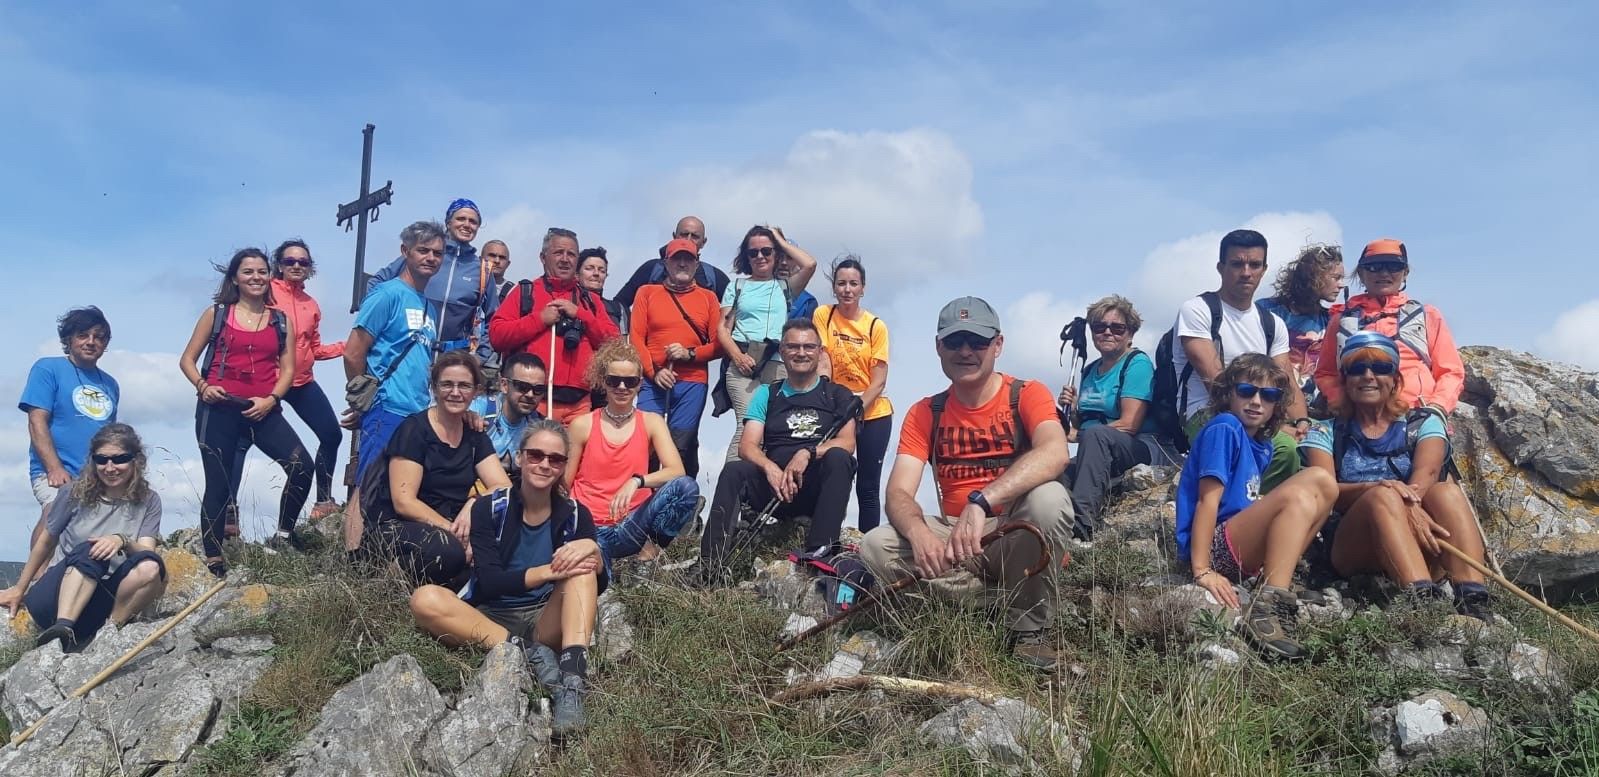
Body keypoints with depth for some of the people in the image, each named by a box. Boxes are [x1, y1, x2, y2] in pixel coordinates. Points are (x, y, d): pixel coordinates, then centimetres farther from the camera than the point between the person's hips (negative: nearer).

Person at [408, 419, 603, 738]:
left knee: (581, 561, -25)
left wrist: (592, 549, -24)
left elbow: (599, 585, -2)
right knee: (425, 599, -26)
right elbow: (488, 582, -12)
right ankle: (529, 653, -31)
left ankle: (573, 677, -43)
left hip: (549, 621, 1)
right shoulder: (490, 508, -1)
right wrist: (549, 571, -26)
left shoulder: (575, 514, 3)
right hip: (490, 619, -1)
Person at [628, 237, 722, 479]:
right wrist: (653, 372, -9)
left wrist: (690, 354, -9)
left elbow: (718, 343, 8)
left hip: (693, 382, 0)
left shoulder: (708, 297, 12)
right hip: (653, 380, 0)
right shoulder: (647, 292, 10)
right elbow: (636, 337, 4)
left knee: (683, 447, -2)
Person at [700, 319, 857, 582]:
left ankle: (819, 553, -40)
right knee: (733, 470, -27)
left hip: (817, 489, -1)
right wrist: (770, 467, -21)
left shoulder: (838, 395, 11)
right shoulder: (767, 394, 15)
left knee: (838, 458, -31)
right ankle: (712, 566, -38)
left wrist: (808, 453, -24)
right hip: (774, 486, 1)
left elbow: (847, 443, -4)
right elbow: (747, 446, 2)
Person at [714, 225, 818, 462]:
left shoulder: (785, 286, 19)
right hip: (742, 363, -1)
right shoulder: (737, 286, 19)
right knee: (749, 424, -19)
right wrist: (738, 356, -7)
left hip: (777, 365, 1)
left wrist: (782, 241, 14)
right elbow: (723, 328, 12)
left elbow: (810, 264, 0)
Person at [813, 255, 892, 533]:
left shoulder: (876, 326, -4)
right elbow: (823, 363, -9)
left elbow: (879, 381, -6)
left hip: (873, 414, 0)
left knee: (868, 487, 3)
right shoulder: (822, 315, -1)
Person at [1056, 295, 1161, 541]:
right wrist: (1072, 409, 2)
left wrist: (1076, 435, -12)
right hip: (1098, 457, 7)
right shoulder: (1089, 370, 18)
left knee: (1095, 434, -38)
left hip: (1142, 449, -6)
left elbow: (1128, 425, -14)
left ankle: (1082, 520, -49)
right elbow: (1081, 423, 23)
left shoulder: (1137, 363, -4)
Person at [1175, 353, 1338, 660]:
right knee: (1297, 497, -26)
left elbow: (1253, 505, 16)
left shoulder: (1262, 446, 18)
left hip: (1241, 547, 9)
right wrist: (1201, 570, -21)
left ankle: (1275, 579, -7)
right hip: (1214, 548, -9)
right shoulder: (1223, 428, -7)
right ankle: (1266, 610, -37)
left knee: (1324, 484, 4)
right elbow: (1208, 500, -15)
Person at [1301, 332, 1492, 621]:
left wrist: (1411, 501, -32)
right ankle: (1425, 600, -52)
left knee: (1446, 492, -25)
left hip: (1416, 549, 2)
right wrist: (1377, 488, -29)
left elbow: (1427, 472, -8)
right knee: (1384, 497, -30)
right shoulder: (1326, 434, 12)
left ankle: (1474, 603, -41)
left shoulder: (1424, 425, 15)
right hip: (1350, 549, -2)